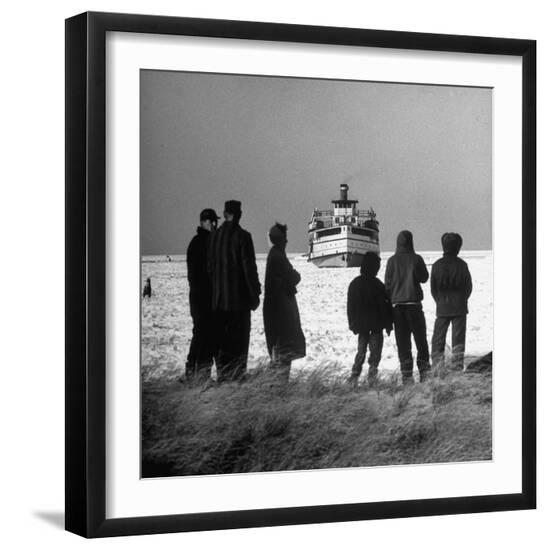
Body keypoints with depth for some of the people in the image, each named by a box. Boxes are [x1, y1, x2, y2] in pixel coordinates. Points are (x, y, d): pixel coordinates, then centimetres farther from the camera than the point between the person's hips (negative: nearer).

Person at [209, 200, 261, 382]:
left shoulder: (215, 236, 2)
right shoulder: (242, 236, -12)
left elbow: (210, 266, 7)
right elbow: (249, 267, -12)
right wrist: (255, 294, -5)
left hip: (219, 298, 4)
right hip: (239, 296, -4)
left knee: (222, 338, 12)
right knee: (239, 336, 2)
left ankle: (222, 374, 14)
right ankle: (236, 375, 0)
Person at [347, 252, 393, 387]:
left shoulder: (354, 284, 2)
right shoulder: (377, 285, -13)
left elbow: (350, 307, 8)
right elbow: (385, 305, -9)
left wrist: (353, 325, 15)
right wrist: (388, 325, 0)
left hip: (361, 324, 4)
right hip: (376, 325, -4)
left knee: (361, 351, 14)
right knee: (375, 351, 4)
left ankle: (354, 376, 7)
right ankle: (372, 376, -5)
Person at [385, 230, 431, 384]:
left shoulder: (392, 261, -1)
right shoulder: (416, 259, -5)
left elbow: (388, 283, 2)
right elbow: (424, 278, 4)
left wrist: (389, 302, 11)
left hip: (397, 303, 1)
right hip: (414, 302, -1)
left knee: (402, 341, 3)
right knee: (420, 338, 9)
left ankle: (406, 374, -1)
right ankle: (424, 369, 3)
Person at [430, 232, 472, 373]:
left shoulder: (437, 265, -3)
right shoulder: (462, 265, -6)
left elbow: (433, 287, 2)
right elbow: (469, 286, 0)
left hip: (442, 308, 1)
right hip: (459, 308, -1)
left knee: (438, 338, 8)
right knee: (458, 338, 4)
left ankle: (437, 366, 1)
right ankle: (457, 366, 1)